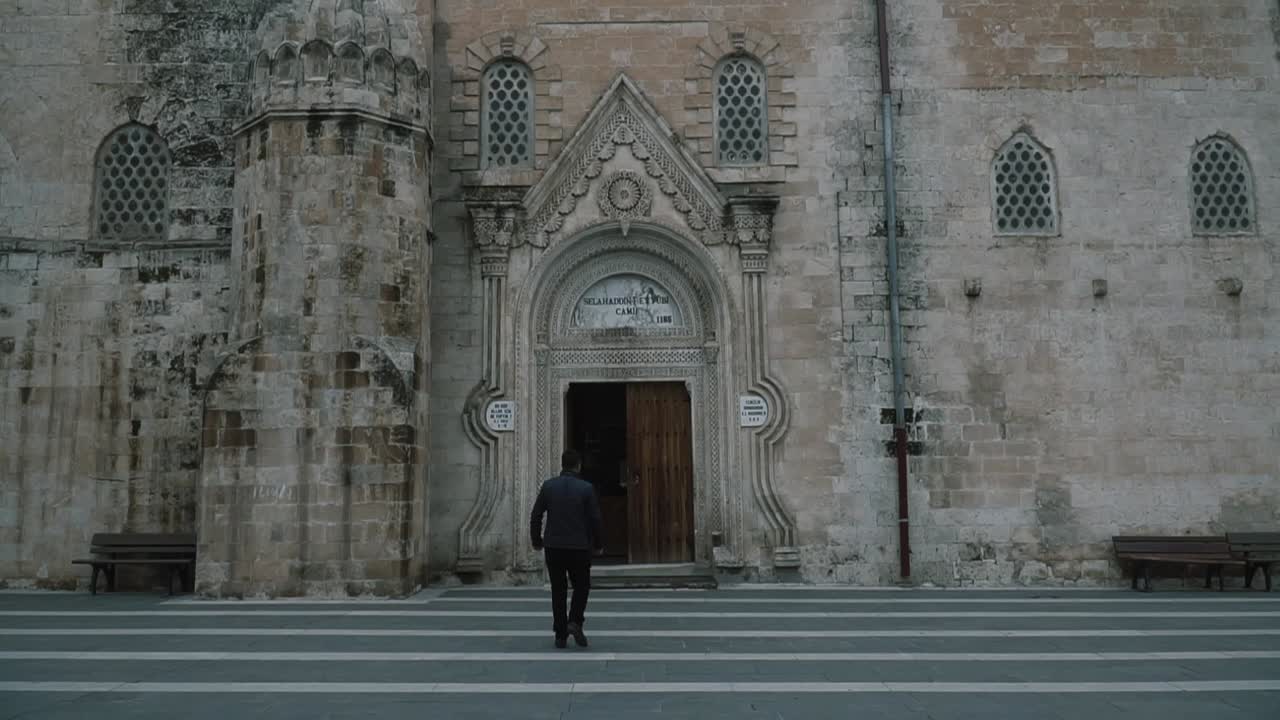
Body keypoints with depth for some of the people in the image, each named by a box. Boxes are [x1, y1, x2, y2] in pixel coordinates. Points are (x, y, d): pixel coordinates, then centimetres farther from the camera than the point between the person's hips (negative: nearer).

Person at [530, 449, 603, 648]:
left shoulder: (548, 486, 0)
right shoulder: (586, 488, -5)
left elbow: (535, 516, 1)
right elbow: (595, 519, -3)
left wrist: (536, 541, 14)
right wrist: (599, 543, 10)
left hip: (553, 547, 2)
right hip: (579, 547, -2)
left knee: (558, 591, 10)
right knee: (581, 586, 14)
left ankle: (561, 635, 9)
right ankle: (575, 621, -6)